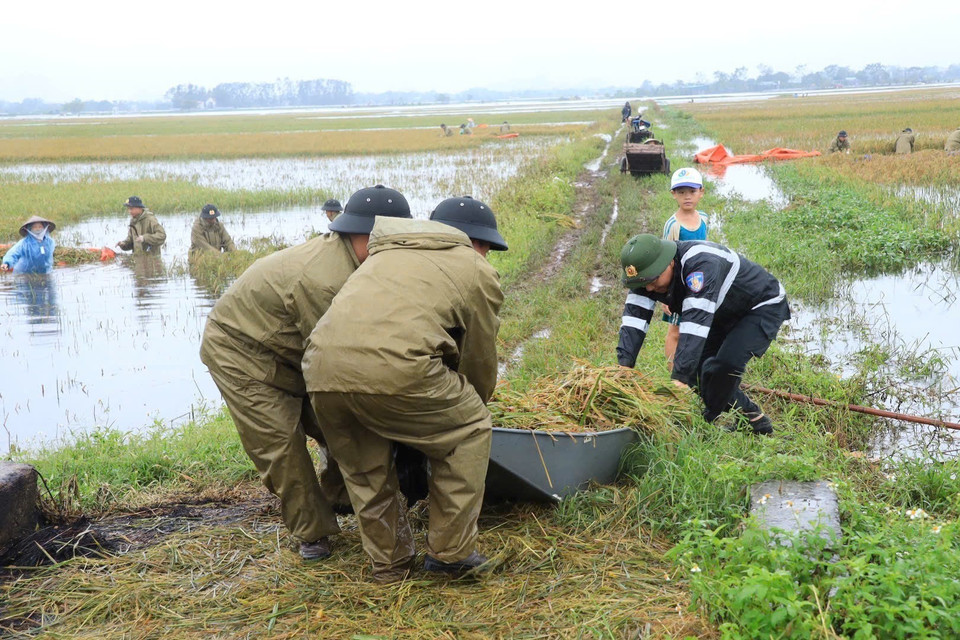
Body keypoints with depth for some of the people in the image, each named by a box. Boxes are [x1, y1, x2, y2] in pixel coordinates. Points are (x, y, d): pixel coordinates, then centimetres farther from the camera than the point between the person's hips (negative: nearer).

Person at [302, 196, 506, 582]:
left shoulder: (386, 254, 36)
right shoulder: (478, 272, 20)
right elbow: (480, 362, 23)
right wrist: (471, 407, 45)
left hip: (321, 370, 6)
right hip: (395, 369, -6)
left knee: (364, 470, 28)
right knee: (469, 430, 18)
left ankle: (389, 562, 35)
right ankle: (449, 552, 21)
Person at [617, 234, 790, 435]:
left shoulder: (702, 264, -39)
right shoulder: (648, 269, -16)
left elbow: (696, 320, -47)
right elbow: (635, 315, -24)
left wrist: (680, 376, -52)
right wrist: (625, 364, -38)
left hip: (764, 306, -8)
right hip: (726, 315, 8)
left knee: (728, 361, -25)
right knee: (701, 368, 0)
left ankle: (707, 421, -5)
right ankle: (751, 414, 16)